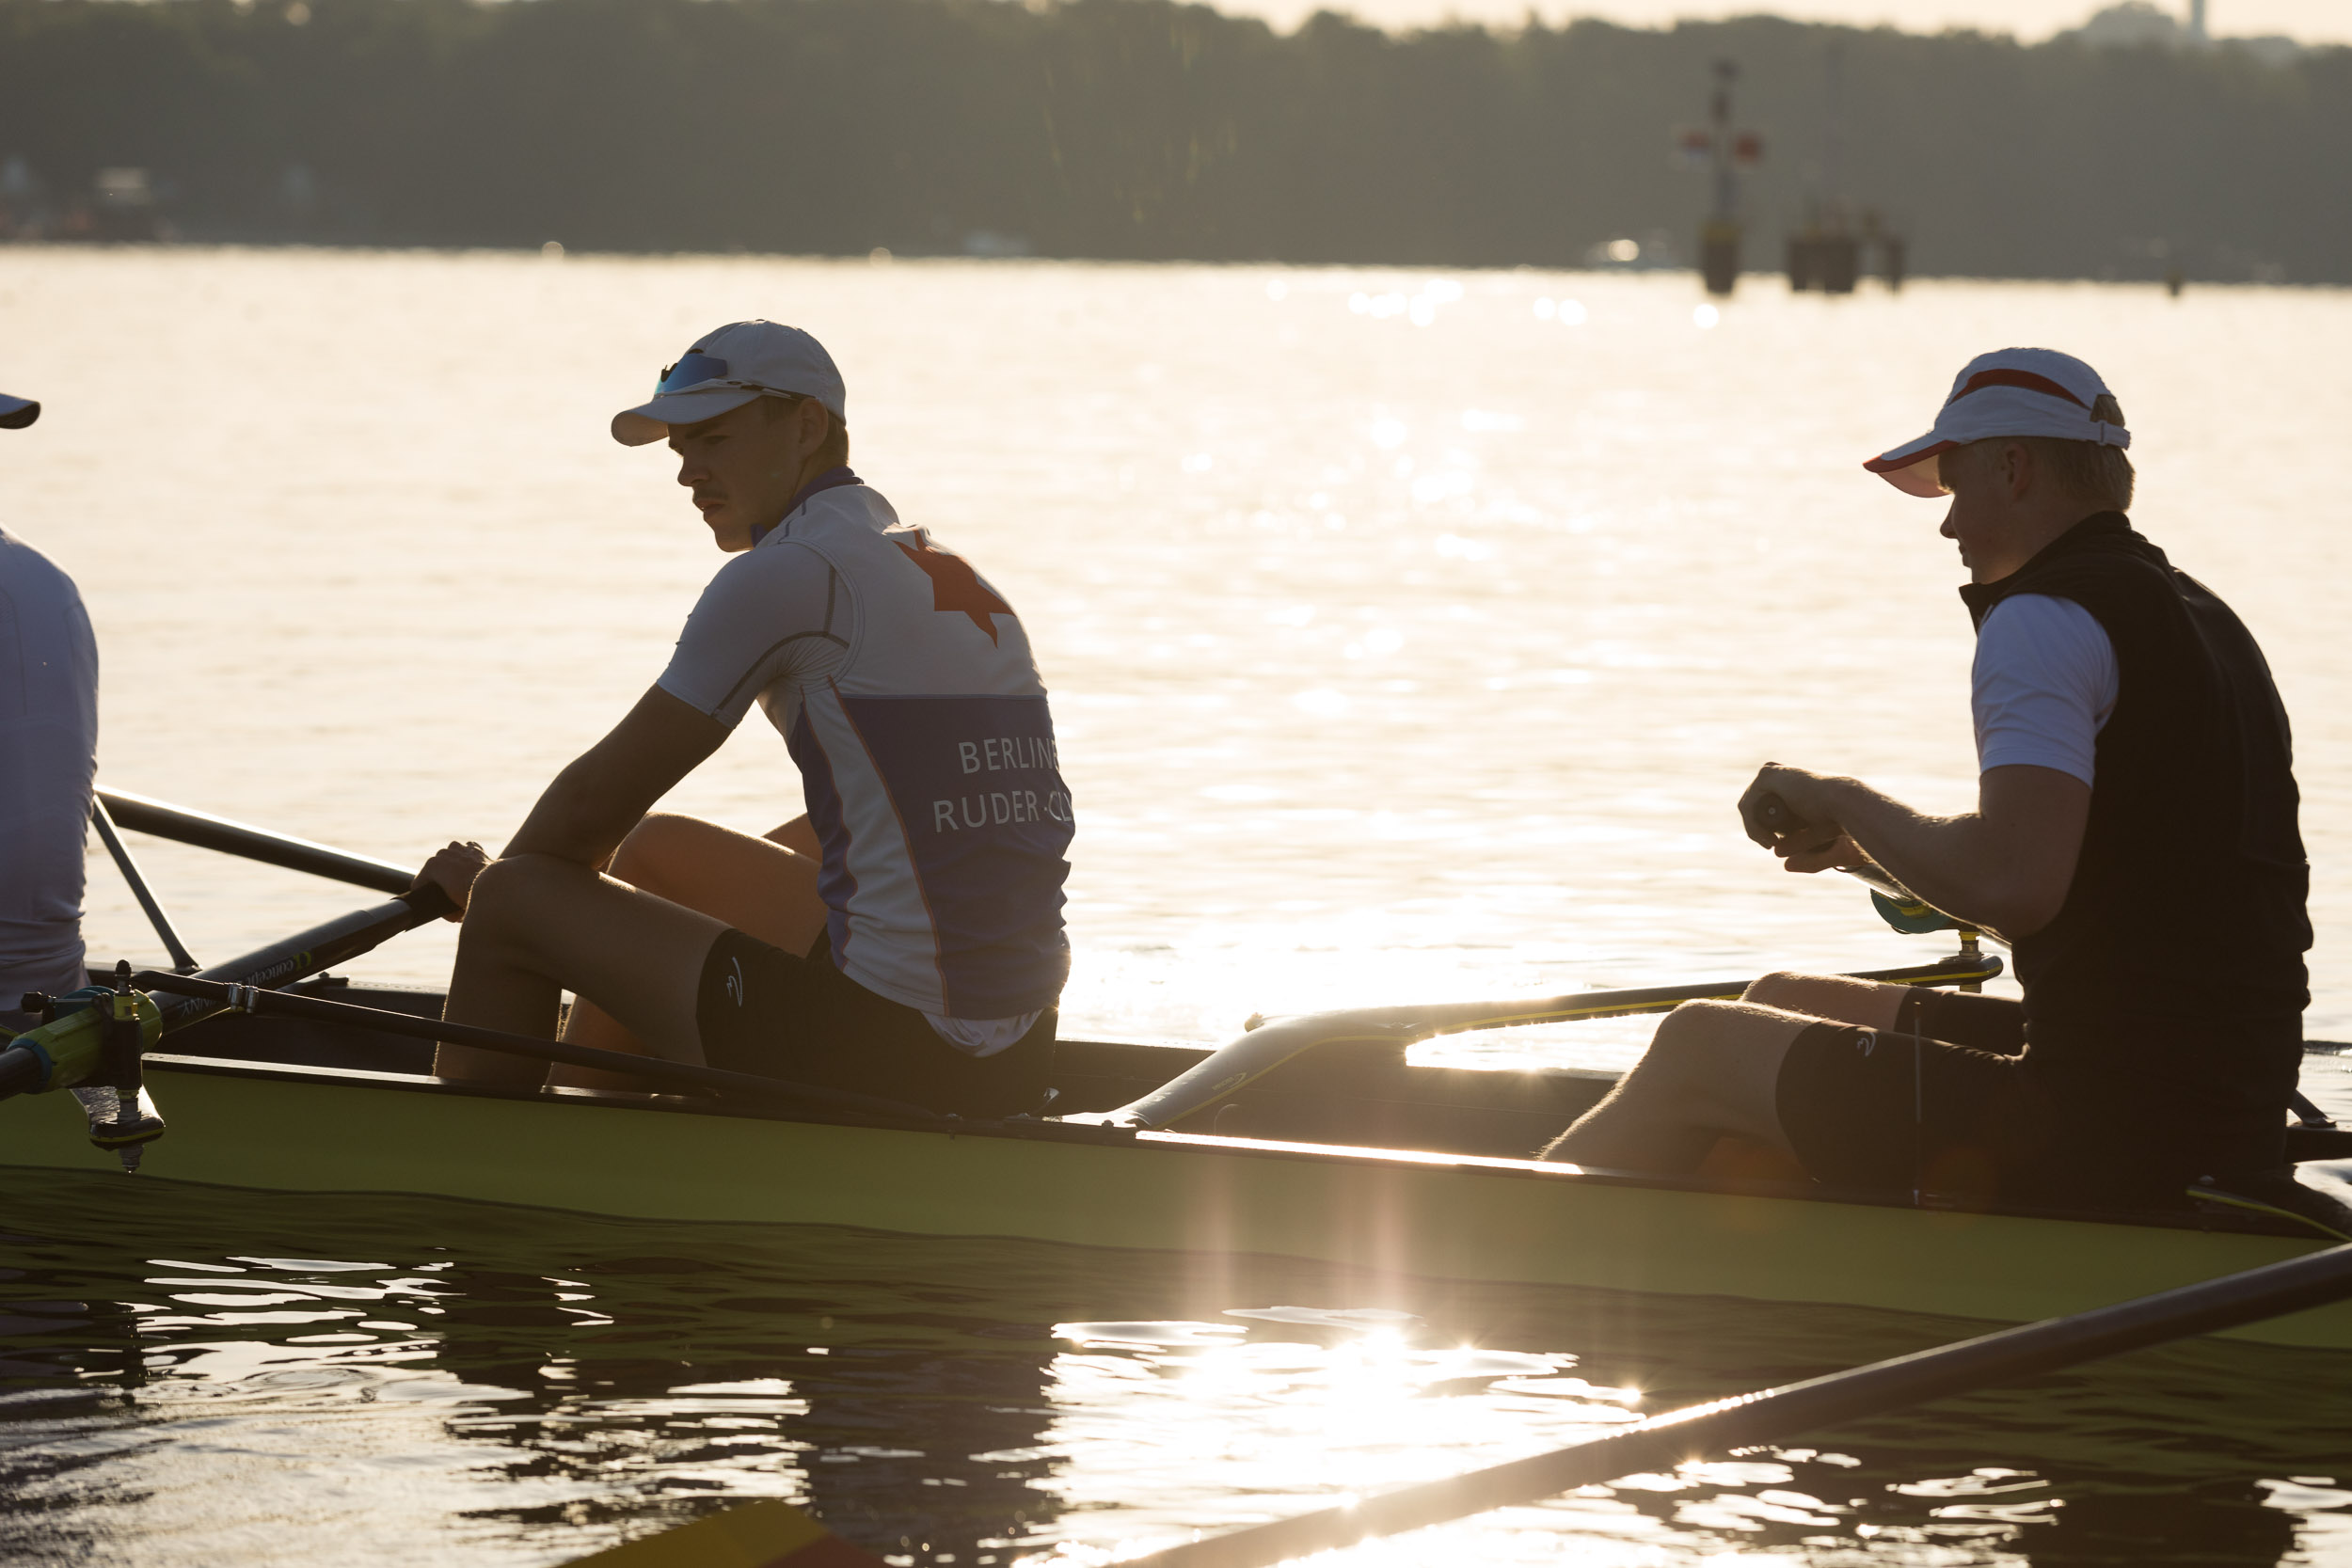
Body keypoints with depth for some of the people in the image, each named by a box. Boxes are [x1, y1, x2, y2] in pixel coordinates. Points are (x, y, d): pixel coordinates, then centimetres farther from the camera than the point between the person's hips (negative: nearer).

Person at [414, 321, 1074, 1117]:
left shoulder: (785, 574, -11)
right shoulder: (961, 583, 15)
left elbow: (597, 799, -4)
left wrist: (490, 878, 16)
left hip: (882, 1054, -9)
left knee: (510, 900, 7)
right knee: (655, 849, 31)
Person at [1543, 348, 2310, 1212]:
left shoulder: (2044, 621, -14)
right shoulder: (2205, 618, 18)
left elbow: (2012, 885, -28)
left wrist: (1846, 802, -11)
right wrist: (1868, 842, 18)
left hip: (2113, 1133, -10)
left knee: (1697, 1049, 8)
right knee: (1784, 1004, 26)